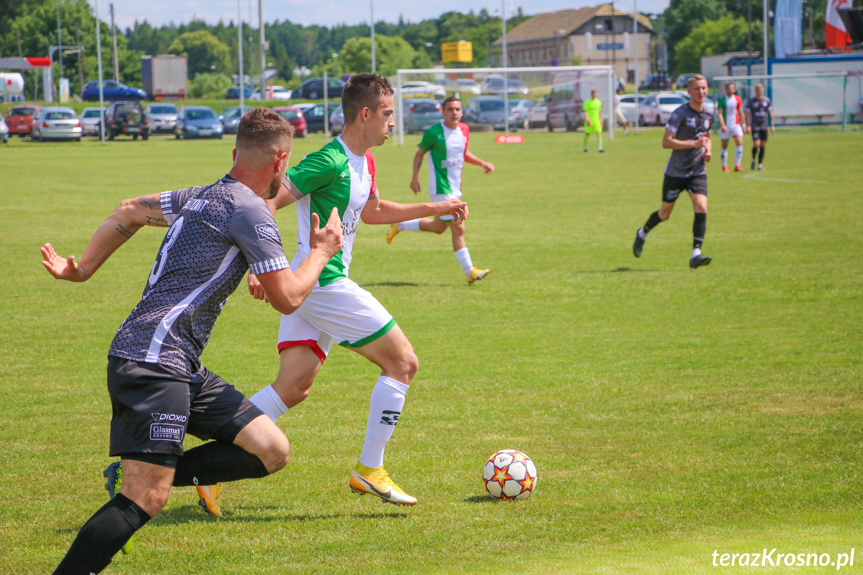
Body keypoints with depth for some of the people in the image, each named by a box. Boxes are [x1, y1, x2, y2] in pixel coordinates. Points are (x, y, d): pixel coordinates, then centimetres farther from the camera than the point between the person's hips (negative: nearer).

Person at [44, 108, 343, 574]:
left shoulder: (201, 198, 18)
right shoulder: (249, 211, -10)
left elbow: (130, 211, 31)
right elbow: (287, 299, -7)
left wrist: (82, 268, 36)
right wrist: (322, 252, 9)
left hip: (183, 368, 10)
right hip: (153, 361, -10)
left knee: (272, 451, 5)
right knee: (146, 500, -18)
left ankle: (132, 474, 4)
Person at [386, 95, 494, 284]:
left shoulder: (464, 130, 7)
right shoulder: (434, 133, -12)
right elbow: (420, 153, -1)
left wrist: (482, 163, 9)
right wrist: (415, 178, -8)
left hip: (455, 188, 8)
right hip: (441, 188, -8)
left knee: (439, 227, 12)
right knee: (458, 228, -9)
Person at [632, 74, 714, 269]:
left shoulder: (708, 116, 7)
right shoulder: (680, 114, -14)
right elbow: (666, 142, -19)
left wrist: (707, 150, 5)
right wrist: (694, 144, -24)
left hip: (698, 171, 4)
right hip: (676, 172, -4)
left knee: (701, 208, -18)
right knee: (665, 214, 11)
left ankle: (696, 254, -22)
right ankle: (643, 233, 42)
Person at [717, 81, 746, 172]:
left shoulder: (738, 99, 5)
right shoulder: (722, 100, -5)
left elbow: (740, 112, 13)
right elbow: (720, 113, -10)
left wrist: (743, 124, 11)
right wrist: (722, 125, -22)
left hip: (736, 125, 2)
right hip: (725, 126, -2)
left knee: (739, 143, -13)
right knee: (724, 146, 5)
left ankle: (737, 165, -11)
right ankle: (724, 166, 18)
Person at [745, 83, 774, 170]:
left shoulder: (767, 100, 7)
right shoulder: (751, 101, -1)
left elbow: (770, 113, 12)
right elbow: (747, 114, 0)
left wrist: (772, 126, 8)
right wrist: (748, 126, -10)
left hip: (764, 127, 3)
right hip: (755, 127, -3)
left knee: (763, 146, 1)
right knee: (756, 144, -14)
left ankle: (760, 164, 9)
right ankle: (753, 159, 11)